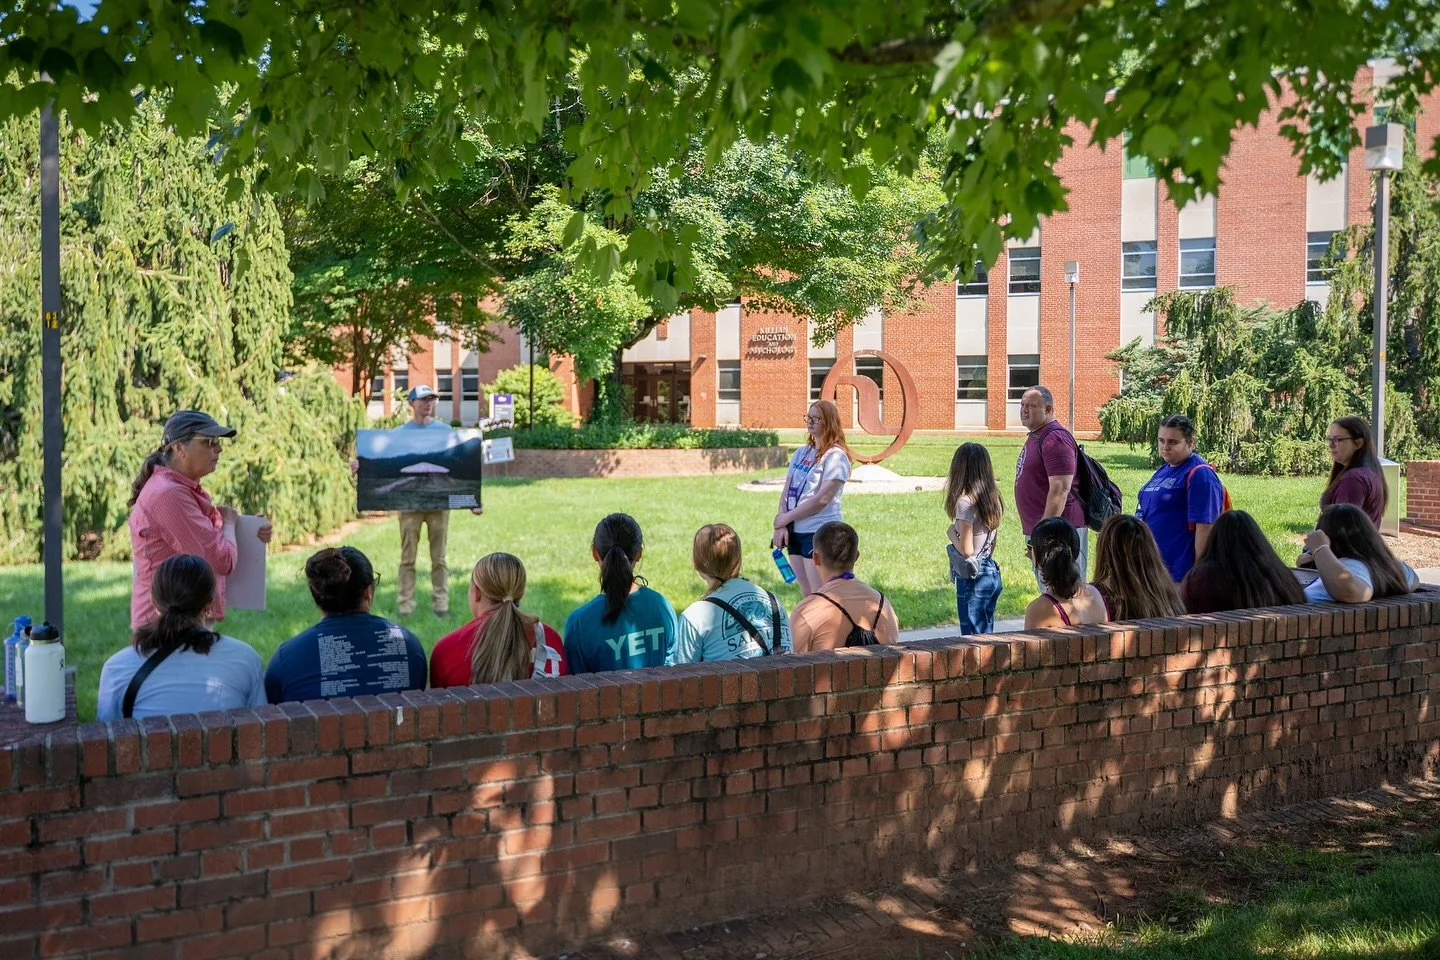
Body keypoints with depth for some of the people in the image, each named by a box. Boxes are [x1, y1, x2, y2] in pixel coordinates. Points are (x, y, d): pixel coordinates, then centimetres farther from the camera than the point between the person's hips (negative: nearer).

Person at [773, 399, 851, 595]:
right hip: (795, 532, 7)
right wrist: (781, 526, -5)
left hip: (820, 534, -7)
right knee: (806, 594, 13)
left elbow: (822, 499, -18)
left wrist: (786, 518, -11)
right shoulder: (801, 453, 12)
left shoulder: (835, 456, -10)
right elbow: (786, 490, 9)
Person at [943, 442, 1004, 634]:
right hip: (992, 574, 8)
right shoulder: (992, 499, 6)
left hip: (973, 577, -8)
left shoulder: (966, 502, -17)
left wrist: (951, 534, -2)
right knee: (986, 636, 14)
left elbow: (966, 550, -19)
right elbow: (991, 544, 12)